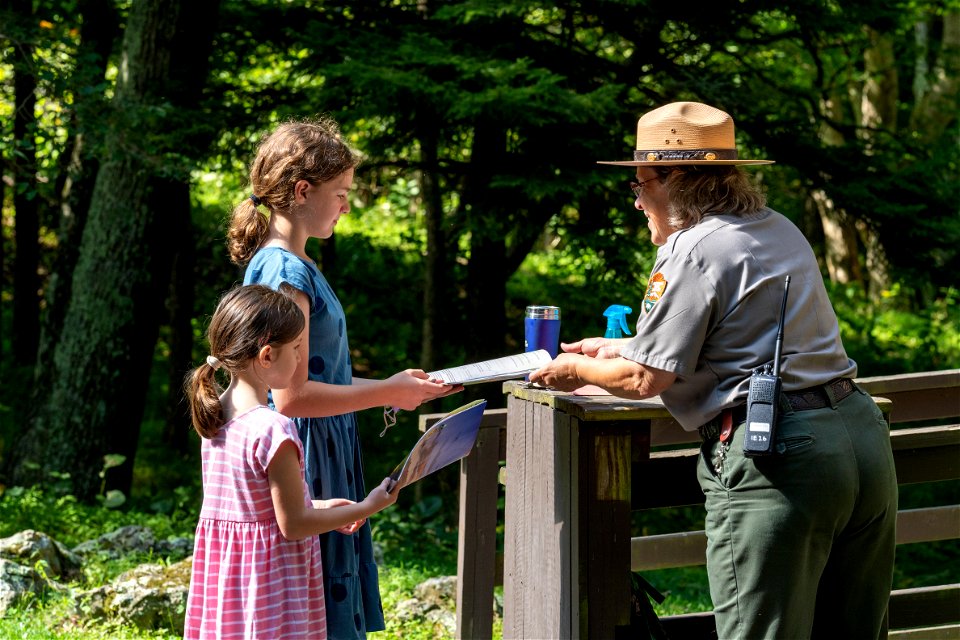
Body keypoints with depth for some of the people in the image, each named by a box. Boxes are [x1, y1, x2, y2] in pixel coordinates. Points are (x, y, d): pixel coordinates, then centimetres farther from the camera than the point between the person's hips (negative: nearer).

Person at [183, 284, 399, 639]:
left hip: (221, 574, 8)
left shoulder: (214, 416, 4)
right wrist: (365, 508, -7)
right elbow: (292, 524, -17)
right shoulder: (273, 430, -22)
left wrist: (318, 506, 17)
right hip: (269, 579, -8)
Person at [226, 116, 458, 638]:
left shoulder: (295, 266, 14)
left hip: (325, 461, 10)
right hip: (304, 463, -10)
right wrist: (387, 393, -13)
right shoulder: (285, 271, -17)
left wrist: (390, 387, 12)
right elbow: (292, 396, -22)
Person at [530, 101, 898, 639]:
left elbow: (645, 380, -8)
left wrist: (579, 370, 13)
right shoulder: (780, 229, 19)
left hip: (775, 460, -9)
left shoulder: (691, 252, -8)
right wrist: (617, 349, 35)